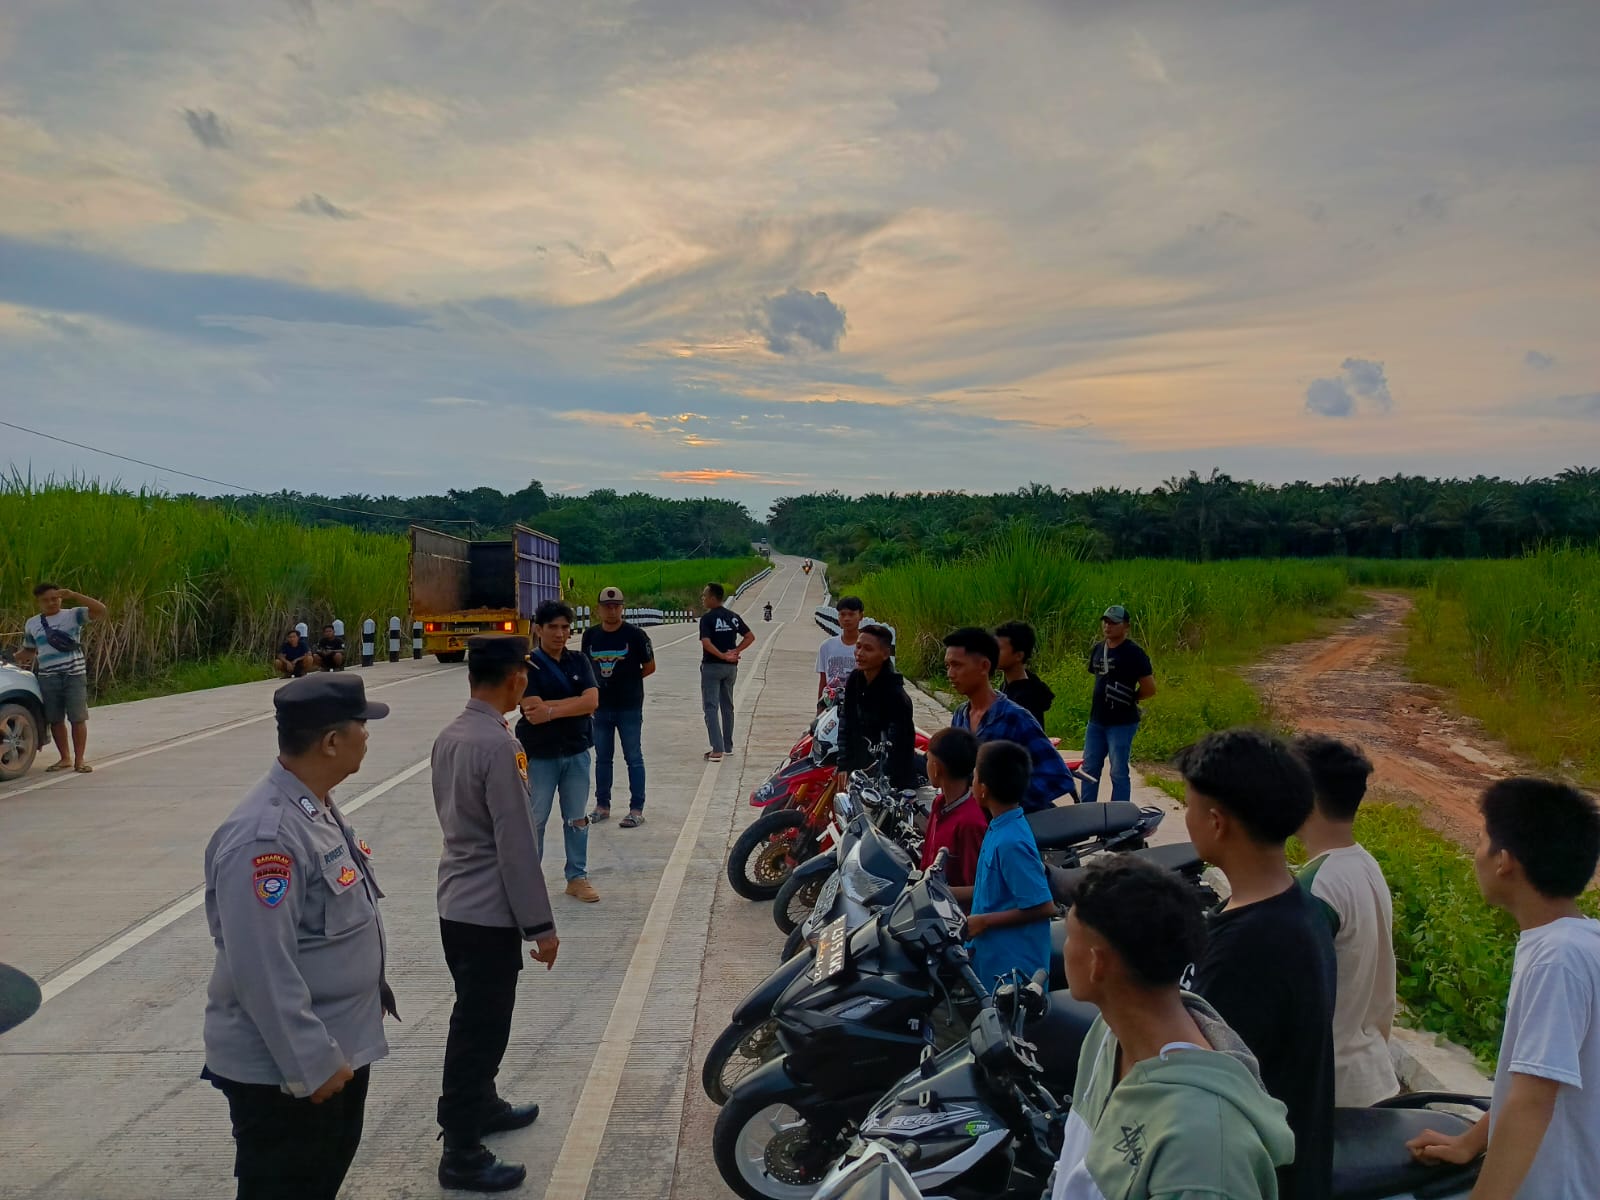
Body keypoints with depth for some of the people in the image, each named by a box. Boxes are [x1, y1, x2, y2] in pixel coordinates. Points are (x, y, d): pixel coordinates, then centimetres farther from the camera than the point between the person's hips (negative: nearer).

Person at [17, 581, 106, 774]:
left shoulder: (73, 615, 0)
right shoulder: (31, 624, 13)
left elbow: (100, 610, -16)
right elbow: (28, 650, 23)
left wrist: (73, 595, -22)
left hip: (75, 675, -3)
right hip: (48, 678, 4)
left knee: (78, 719, -3)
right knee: (55, 720, 7)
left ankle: (80, 759, 5)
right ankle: (65, 758, 18)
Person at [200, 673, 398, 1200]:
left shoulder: (317, 806, 4)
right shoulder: (265, 836, -29)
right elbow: (262, 969, -29)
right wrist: (311, 1065, -23)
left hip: (340, 1043, 10)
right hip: (284, 1069, -9)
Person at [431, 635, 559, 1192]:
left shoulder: (448, 737, 5)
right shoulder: (498, 746, -23)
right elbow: (517, 846, -22)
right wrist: (541, 925, -14)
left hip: (455, 904, 9)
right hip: (490, 913, -9)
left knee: (474, 1021, 24)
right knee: (479, 1030, 2)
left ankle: (483, 1106, 41)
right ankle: (462, 1156, 13)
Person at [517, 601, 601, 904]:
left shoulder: (579, 662, 3)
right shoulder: (528, 665, -9)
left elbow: (592, 701, -12)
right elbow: (533, 712, -21)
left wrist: (552, 708, -20)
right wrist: (574, 705, -15)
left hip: (576, 752, 4)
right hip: (540, 755, -4)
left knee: (577, 818, 12)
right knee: (534, 819, 7)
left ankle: (577, 877, 23)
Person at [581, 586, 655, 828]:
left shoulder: (635, 634, -8)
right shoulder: (590, 635, 4)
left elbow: (649, 667, 0)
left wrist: (628, 679, 2)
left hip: (629, 708, -4)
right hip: (601, 707, 4)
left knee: (633, 758, 2)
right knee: (602, 758, 13)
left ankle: (637, 809, 7)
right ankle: (602, 805, 24)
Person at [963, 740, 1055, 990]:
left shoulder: (1010, 842, -25)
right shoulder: (1001, 828, 4)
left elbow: (1043, 906, -24)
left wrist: (985, 921, -19)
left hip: (1012, 968, -9)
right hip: (992, 957, 9)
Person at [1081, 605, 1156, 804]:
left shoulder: (1133, 653, -12)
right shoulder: (1097, 649, 9)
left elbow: (1149, 688, -12)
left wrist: (1129, 700, -2)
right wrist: (1099, 699, 12)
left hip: (1122, 723, -7)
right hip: (1096, 720, 7)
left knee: (1119, 773, -1)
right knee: (1089, 769, 13)